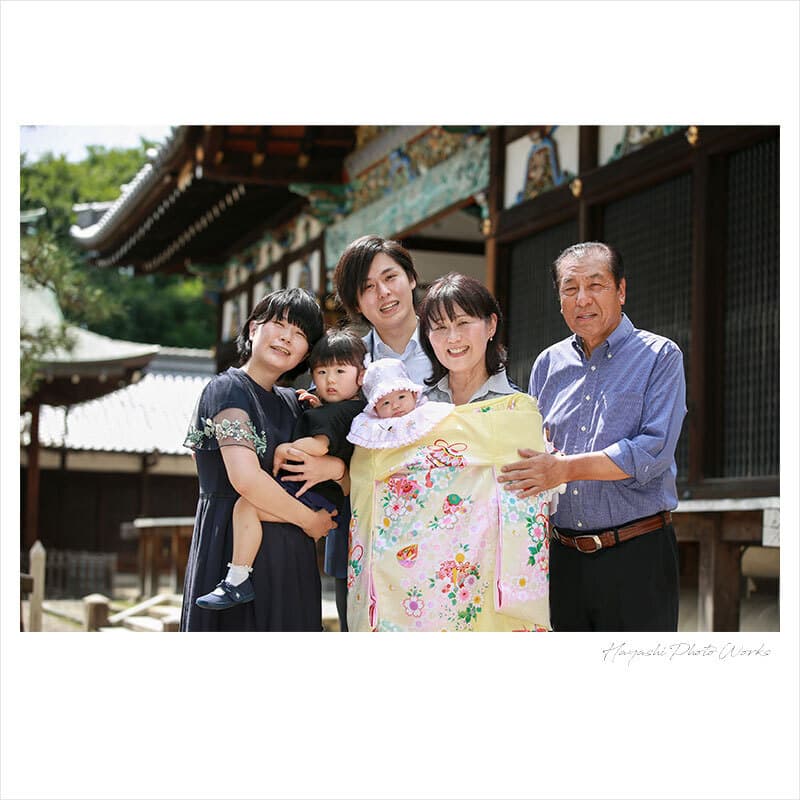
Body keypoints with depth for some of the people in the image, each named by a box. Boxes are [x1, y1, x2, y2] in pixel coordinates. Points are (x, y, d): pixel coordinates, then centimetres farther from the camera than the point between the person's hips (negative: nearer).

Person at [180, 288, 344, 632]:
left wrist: (335, 467, -10)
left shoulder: (292, 403, 14)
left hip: (288, 558, 7)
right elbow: (246, 478, -20)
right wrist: (309, 520, -8)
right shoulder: (229, 389, -8)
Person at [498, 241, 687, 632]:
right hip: (563, 557, 4)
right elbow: (532, 451, 19)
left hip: (636, 556, -4)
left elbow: (654, 451, -14)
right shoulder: (548, 363, 13)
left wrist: (566, 468, -19)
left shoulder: (659, 357, -2)